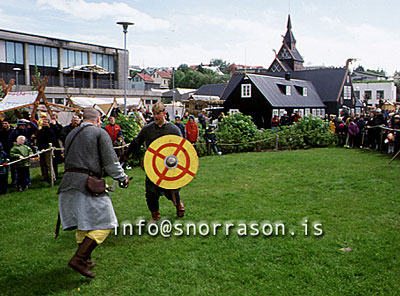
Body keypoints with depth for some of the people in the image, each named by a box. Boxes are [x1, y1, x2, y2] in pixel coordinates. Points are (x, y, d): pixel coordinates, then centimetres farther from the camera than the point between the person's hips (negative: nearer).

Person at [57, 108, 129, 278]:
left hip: (69, 180, 8)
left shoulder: (72, 134, 20)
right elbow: (110, 161, -6)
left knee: (83, 223, 19)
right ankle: (79, 259, -11)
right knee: (103, 224, -3)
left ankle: (85, 259, 25)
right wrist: (122, 178, 6)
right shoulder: (100, 133, -1)